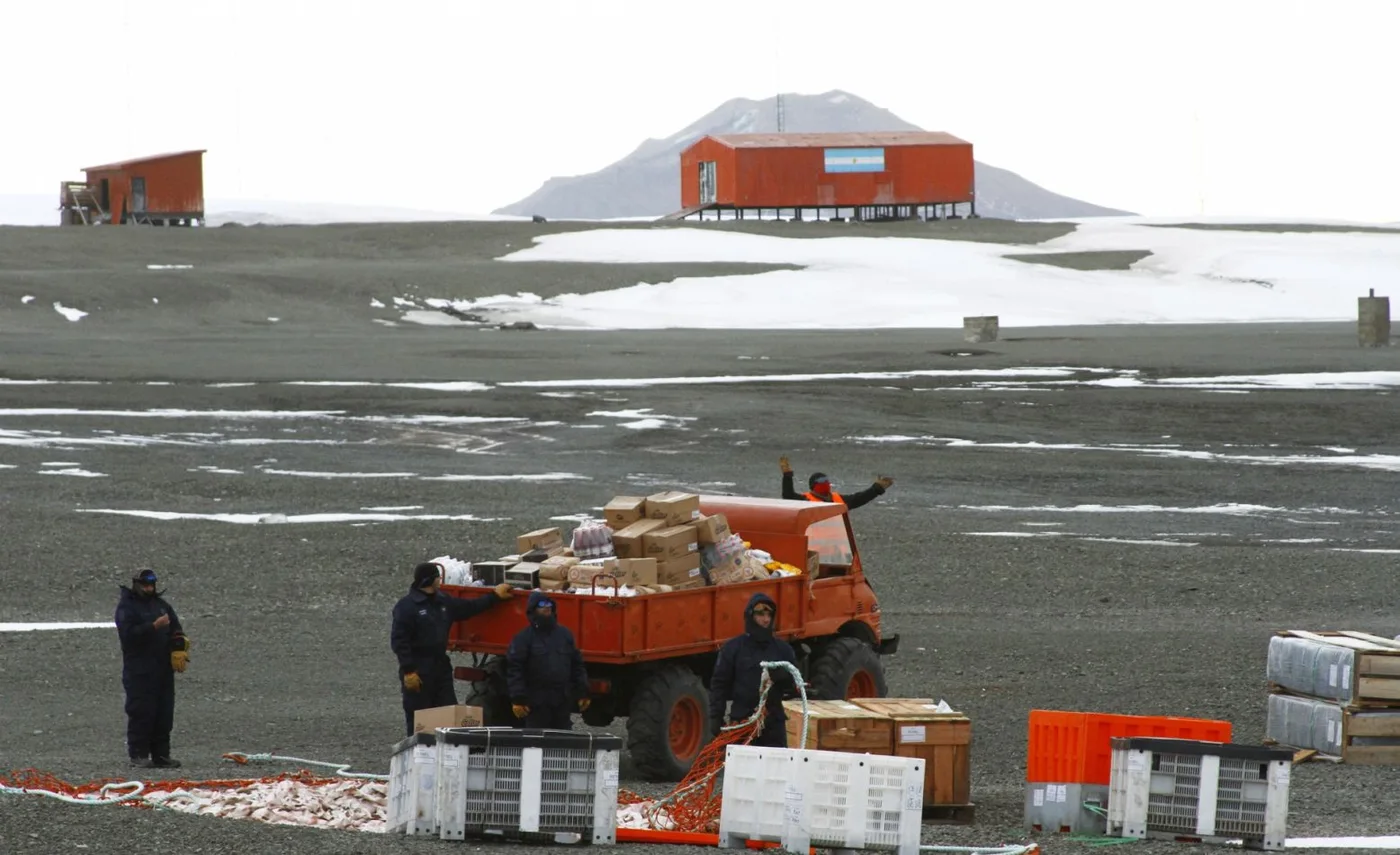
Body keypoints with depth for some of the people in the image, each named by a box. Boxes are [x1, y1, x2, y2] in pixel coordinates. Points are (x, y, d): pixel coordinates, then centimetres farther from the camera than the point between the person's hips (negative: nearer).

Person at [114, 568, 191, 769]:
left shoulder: (161, 605, 16)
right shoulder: (126, 607, -4)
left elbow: (176, 631, 18)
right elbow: (129, 633, -18)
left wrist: (179, 648, -1)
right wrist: (155, 626, -24)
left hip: (163, 669, 6)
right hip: (139, 671, -6)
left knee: (164, 714, 5)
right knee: (142, 712, -9)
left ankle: (161, 754, 10)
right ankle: (138, 754, -4)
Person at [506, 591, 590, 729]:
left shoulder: (565, 634, 12)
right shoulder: (524, 638, -3)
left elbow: (577, 665, 15)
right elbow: (514, 670, -8)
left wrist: (582, 693, 10)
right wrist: (518, 699, -15)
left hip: (563, 702, 5)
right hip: (537, 702, -5)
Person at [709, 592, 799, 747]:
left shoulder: (783, 649, 10)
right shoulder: (733, 648, 3)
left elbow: (794, 687, 11)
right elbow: (719, 684, 3)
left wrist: (783, 677, -12)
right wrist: (716, 717, -5)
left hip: (773, 722, 2)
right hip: (741, 721, -2)